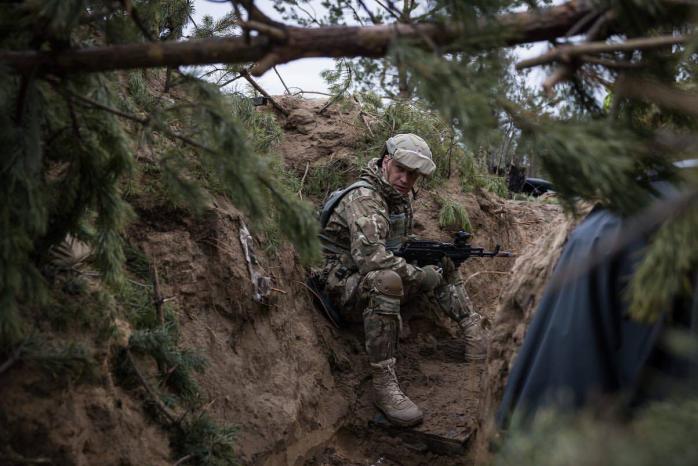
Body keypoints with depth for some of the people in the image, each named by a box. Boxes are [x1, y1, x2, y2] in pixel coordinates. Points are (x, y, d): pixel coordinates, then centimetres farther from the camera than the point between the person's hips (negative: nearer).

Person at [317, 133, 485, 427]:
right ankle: (384, 385, -39)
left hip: (378, 282, 10)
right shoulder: (363, 198, -22)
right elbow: (369, 256, -37)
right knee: (386, 279, -40)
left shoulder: (402, 197, 7)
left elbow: (404, 243, 20)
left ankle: (476, 337, 5)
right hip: (344, 286, -10)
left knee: (444, 266, 8)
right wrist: (420, 276, -26)